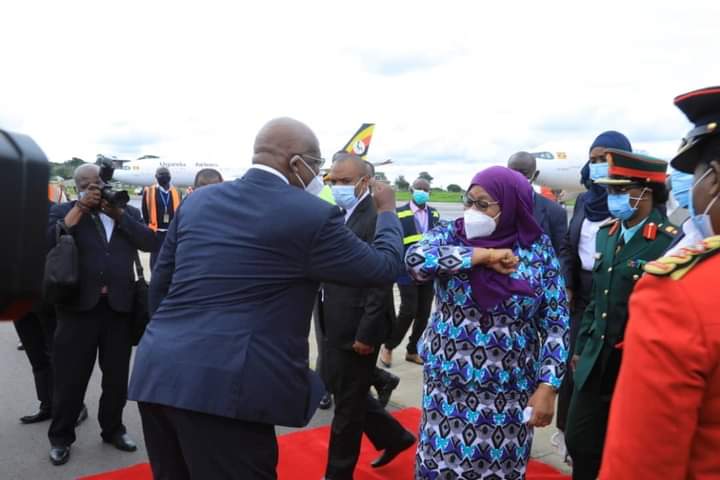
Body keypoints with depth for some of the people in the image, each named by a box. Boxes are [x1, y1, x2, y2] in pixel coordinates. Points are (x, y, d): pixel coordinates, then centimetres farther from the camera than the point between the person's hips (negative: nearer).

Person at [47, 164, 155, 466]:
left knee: (117, 376, 12)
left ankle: (113, 429, 31)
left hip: (119, 306, 2)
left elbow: (148, 242, -3)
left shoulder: (128, 212, 11)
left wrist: (118, 212, -8)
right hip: (79, 305, -2)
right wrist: (80, 208, -12)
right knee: (70, 377, 6)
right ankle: (60, 437, 25)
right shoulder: (64, 212, 5)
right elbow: (47, 242, -12)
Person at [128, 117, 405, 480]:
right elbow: (384, 267, 4)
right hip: (222, 387, -7)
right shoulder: (311, 215, -7)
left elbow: (160, 285, 18)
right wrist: (387, 212, 22)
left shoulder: (197, 201, 11)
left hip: (157, 374, 8)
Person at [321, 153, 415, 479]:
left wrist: (366, 334, -19)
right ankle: (394, 437, 41)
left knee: (348, 404, 8)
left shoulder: (377, 217, -18)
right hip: (336, 327, 9)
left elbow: (381, 282, -20)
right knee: (348, 395, 22)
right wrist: (326, 322, 10)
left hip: (357, 331, -9)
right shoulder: (338, 215, 9)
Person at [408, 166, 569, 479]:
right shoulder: (450, 234, -4)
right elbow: (416, 258, -25)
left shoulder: (538, 249, -4)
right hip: (448, 385, 1)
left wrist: (546, 387, -9)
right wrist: (484, 255, -22)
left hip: (510, 392, 0)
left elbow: (556, 323, -3)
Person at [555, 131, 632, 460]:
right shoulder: (584, 200, 9)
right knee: (572, 362, 9)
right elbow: (567, 246, 15)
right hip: (580, 293, 5)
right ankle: (568, 431, 28)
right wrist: (566, 285, 3)